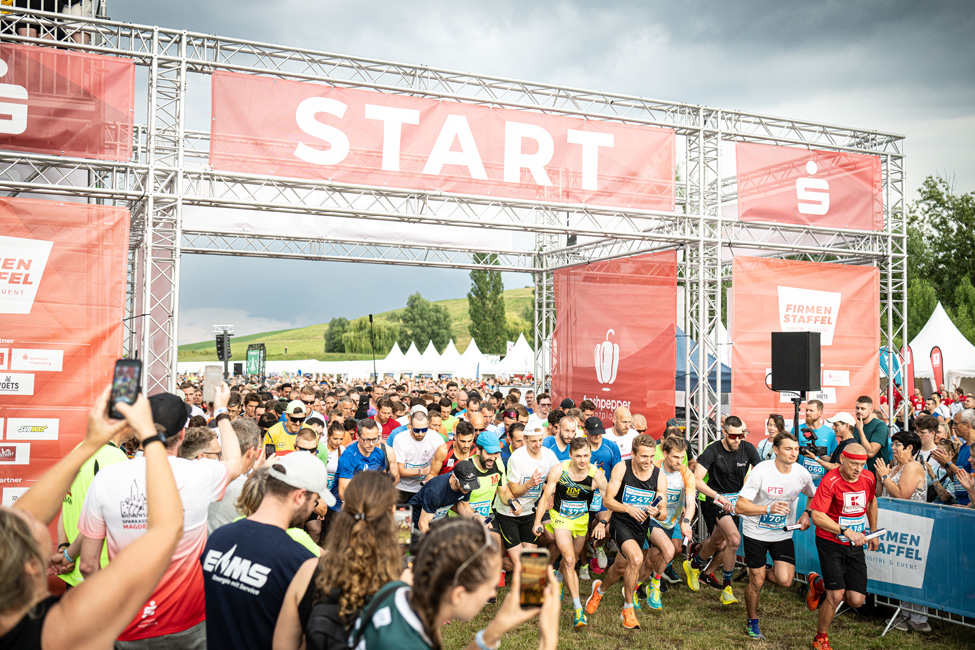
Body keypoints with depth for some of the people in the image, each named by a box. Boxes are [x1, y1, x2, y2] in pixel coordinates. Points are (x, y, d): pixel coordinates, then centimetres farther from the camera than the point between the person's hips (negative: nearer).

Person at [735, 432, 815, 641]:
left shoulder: (802, 474, -8)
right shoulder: (761, 471, -21)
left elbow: (814, 496, 15)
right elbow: (740, 506, -22)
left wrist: (807, 514, -4)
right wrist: (769, 508, -34)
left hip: (783, 533, 3)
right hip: (756, 532, -3)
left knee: (785, 581, -10)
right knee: (756, 582, 3)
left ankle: (759, 573, 24)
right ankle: (752, 622, 29)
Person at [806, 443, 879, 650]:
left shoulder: (868, 478, -3)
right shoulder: (830, 481, -19)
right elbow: (817, 516, -23)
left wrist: (873, 532, 24)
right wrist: (846, 531, -30)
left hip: (855, 546, 5)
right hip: (830, 543, -5)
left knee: (856, 600, -2)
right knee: (836, 596, -11)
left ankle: (819, 584, 29)